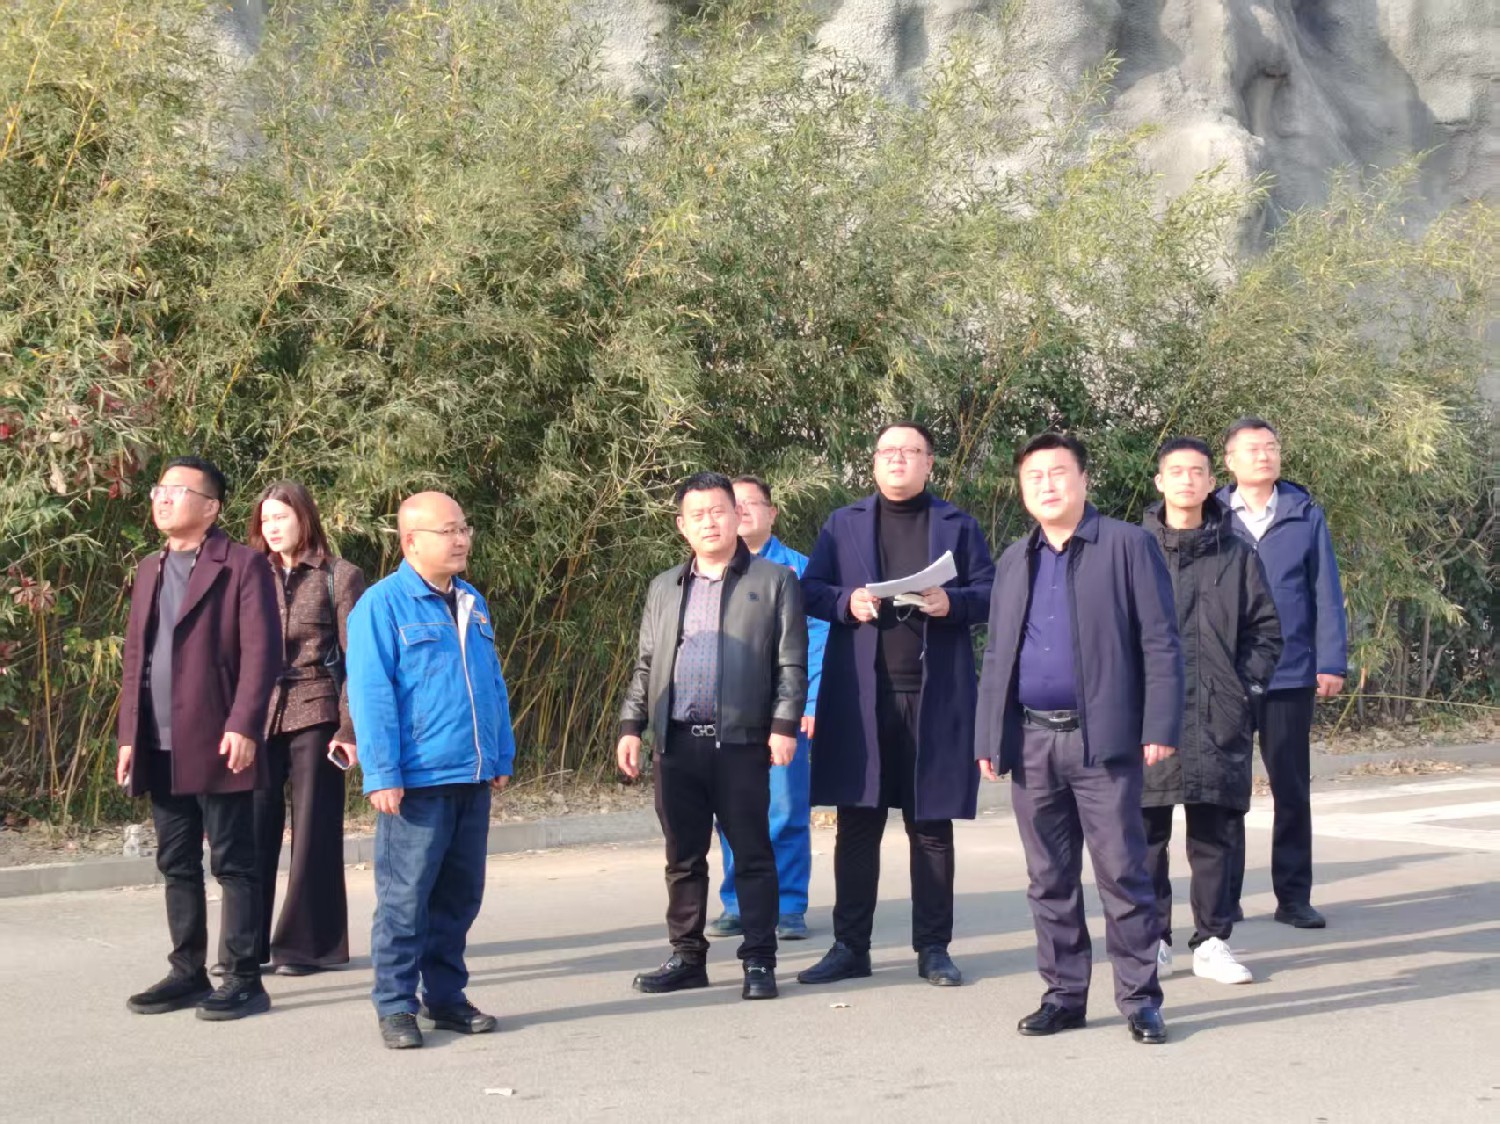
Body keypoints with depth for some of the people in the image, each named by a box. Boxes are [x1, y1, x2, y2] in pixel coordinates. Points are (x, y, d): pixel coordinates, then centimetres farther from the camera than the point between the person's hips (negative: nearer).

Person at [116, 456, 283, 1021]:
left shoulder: (243, 565, -3)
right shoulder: (149, 570, 18)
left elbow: (262, 652, -11)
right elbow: (135, 656, 19)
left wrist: (243, 726, -19)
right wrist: (129, 736, 12)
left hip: (217, 744, -7)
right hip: (160, 747, 7)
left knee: (233, 863, -1)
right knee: (177, 865, 12)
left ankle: (244, 979, 5)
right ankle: (188, 973, 21)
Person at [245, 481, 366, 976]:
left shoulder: (339, 577, 2)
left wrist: (350, 727, -9)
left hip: (314, 713, -3)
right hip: (259, 716, 3)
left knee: (313, 830, 1)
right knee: (255, 828, -1)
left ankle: (305, 943, 9)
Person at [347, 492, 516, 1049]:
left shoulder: (472, 604, 14)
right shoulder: (382, 605, -7)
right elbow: (370, 695, -11)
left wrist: (501, 756, 15)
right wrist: (383, 774, -15)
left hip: (472, 780, 7)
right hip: (417, 782, -7)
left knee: (460, 895, 12)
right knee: (405, 898, -3)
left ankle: (445, 996, 24)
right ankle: (395, 1006, 8)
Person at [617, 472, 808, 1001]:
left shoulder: (774, 581, 3)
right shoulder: (663, 588, 17)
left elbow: (791, 663, -1)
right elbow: (645, 665, 18)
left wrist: (784, 724, -10)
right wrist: (631, 726, 9)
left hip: (741, 741, -4)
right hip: (676, 742, 4)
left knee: (752, 855, 0)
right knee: (683, 857, 10)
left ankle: (759, 960, 6)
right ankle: (686, 957, 19)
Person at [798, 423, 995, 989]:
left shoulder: (957, 526, 10)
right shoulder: (843, 524, 13)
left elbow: (989, 593, 6)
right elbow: (810, 590, 9)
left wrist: (952, 603, -13)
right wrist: (847, 602, -11)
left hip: (935, 695, -1)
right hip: (859, 695, 1)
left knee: (931, 825, 5)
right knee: (857, 824, 3)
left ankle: (933, 948, 13)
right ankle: (850, 947, 9)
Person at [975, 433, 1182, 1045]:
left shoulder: (1128, 545, 1)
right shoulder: (1014, 562, 17)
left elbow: (1160, 643, -4)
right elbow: (996, 657, 19)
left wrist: (1159, 728, -11)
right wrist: (988, 738, 12)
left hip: (1103, 739, -5)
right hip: (1031, 741, 5)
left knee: (1123, 874, -1)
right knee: (1049, 879, 10)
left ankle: (1139, 998, 7)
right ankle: (1064, 994, 19)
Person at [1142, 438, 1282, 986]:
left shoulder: (1236, 555, 10)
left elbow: (1266, 630, 13)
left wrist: (1246, 684, 1)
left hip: (1219, 719, 1)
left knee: (1216, 834, 5)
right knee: (1146, 833, 1)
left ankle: (1212, 940, 14)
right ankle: (1152, 939, 11)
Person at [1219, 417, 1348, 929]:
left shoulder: (1306, 515, 2)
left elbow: (1326, 594, 1)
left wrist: (1331, 662, -5)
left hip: (1292, 674, 0)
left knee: (1292, 788, 7)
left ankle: (1293, 895, 16)